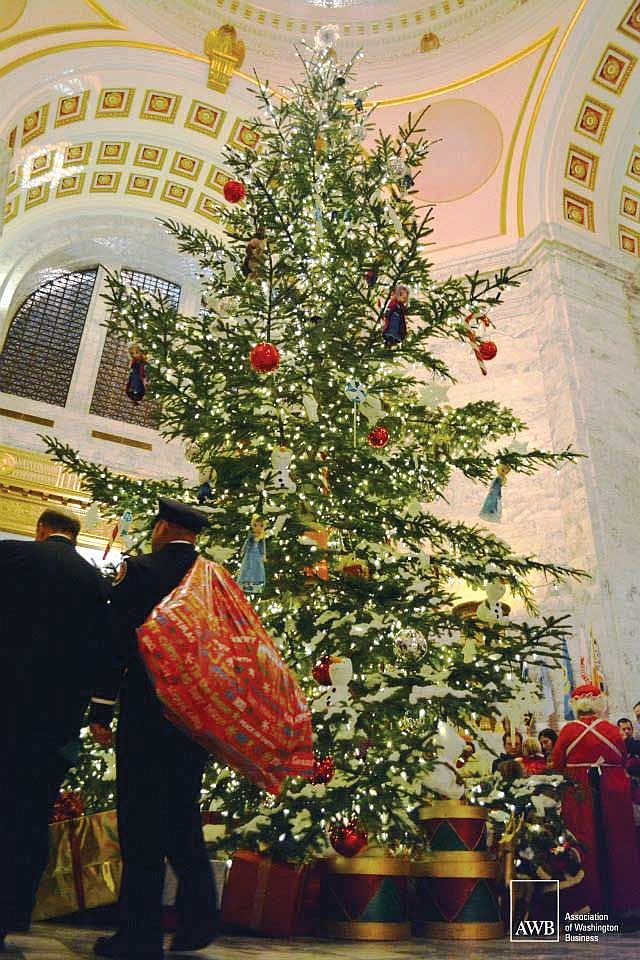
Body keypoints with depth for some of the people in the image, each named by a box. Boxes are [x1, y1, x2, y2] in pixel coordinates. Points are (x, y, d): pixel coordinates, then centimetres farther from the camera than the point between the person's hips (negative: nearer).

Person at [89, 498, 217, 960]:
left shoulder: (138, 570, -7)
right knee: (184, 818, 17)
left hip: (146, 713, -5)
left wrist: (101, 709, -4)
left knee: (142, 821, 5)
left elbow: (117, 641, -10)